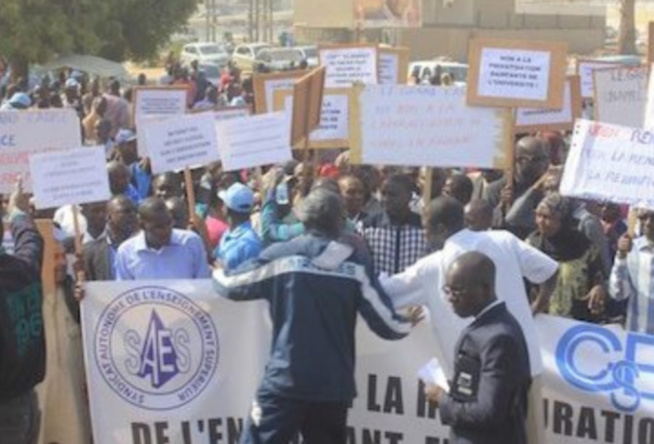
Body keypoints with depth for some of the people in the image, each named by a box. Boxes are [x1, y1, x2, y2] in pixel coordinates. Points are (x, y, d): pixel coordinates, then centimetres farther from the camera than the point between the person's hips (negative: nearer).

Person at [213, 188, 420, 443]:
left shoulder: (281, 256, -2)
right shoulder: (354, 263, 1)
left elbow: (231, 286, 9)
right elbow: (385, 323, 0)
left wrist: (217, 275, 32)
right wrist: (407, 324, 22)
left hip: (286, 380, -2)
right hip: (334, 385, 2)